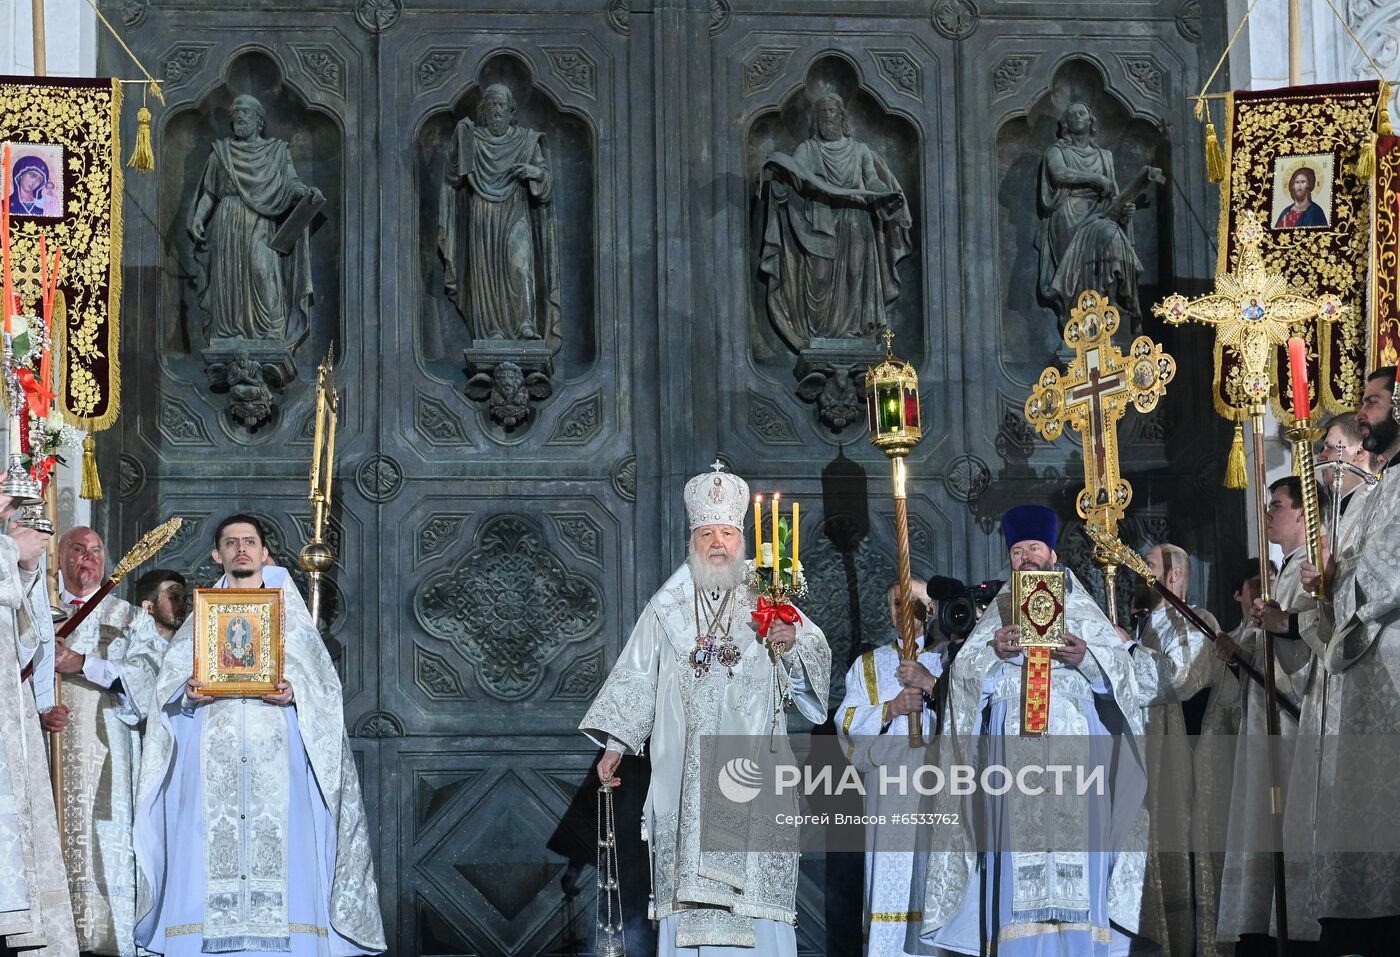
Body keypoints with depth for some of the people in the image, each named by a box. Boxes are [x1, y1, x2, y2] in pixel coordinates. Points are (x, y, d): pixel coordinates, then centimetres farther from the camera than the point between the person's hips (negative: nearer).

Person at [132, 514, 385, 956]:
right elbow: (169, 683, 11)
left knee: (279, 843, -12)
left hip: (276, 749, -1)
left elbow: (322, 680, 8)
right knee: (210, 841, -10)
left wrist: (294, 691, -12)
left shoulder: (288, 611, 17)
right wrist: (188, 691, -10)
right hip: (213, 751, 1)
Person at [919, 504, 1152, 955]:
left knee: (1074, 829, -8)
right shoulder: (999, 611, 17)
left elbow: (1119, 659, 4)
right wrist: (994, 651, -12)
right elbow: (963, 669, 7)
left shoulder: (1078, 606, 14)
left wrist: (1086, 656, -16)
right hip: (1012, 739, 1)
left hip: (1074, 733, -1)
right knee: (1017, 833, -8)